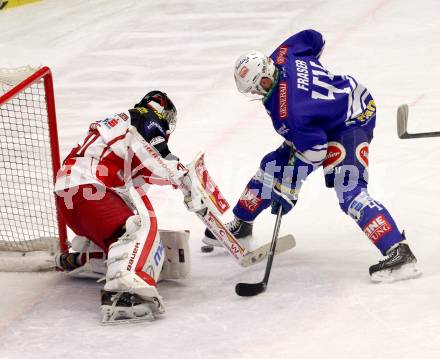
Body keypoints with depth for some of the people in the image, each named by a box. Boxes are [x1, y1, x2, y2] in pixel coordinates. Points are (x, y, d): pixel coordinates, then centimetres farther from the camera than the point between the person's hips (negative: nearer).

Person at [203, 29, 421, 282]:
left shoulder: (288, 112, -34)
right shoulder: (282, 56, -13)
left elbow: (311, 154, -27)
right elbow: (314, 38, 4)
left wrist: (287, 192, -18)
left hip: (351, 124, -11)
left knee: (350, 194, -24)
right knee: (274, 165, 11)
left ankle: (399, 253, -29)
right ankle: (240, 225, 27)